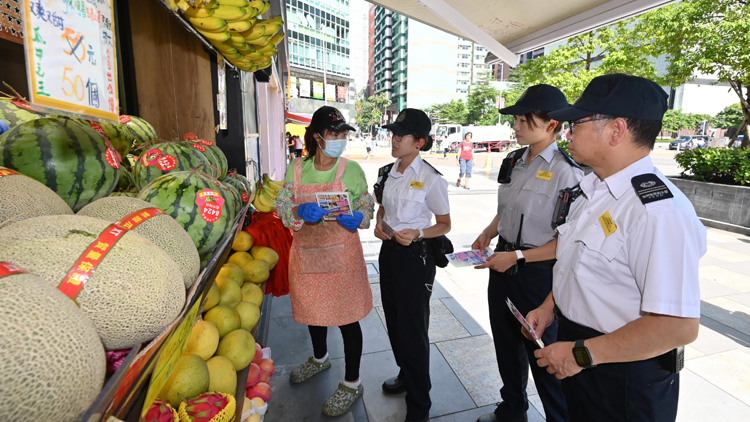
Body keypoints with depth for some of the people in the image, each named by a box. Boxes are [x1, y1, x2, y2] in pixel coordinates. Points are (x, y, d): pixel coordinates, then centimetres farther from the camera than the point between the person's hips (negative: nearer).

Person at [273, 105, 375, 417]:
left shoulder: (351, 169, -7)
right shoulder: (297, 167, -1)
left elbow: (367, 206, 1)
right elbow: (281, 206, -1)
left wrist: (358, 219, -21)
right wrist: (301, 212, -22)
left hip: (341, 254, -3)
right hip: (306, 251, 4)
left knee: (346, 317, 4)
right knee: (313, 308, 22)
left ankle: (351, 383, 27)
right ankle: (319, 359, 52)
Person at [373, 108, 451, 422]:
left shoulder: (430, 179, -16)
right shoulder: (386, 173, 4)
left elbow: (444, 224, -8)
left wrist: (417, 234, -24)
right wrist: (379, 224, -3)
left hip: (415, 255, -7)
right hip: (389, 250, 7)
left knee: (412, 328, 4)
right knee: (393, 320, 21)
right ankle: (406, 376, 48)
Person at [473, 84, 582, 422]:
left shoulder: (566, 172, -19)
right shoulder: (513, 162, 4)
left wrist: (517, 257, -21)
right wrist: (489, 232, 0)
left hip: (539, 272, -8)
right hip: (502, 264, 8)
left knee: (543, 356, 11)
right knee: (507, 345, 25)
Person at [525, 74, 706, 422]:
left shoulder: (659, 211, -28)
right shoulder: (594, 190, 0)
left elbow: (678, 326, -28)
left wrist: (582, 353, -23)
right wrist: (549, 307, 5)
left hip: (625, 377, -7)